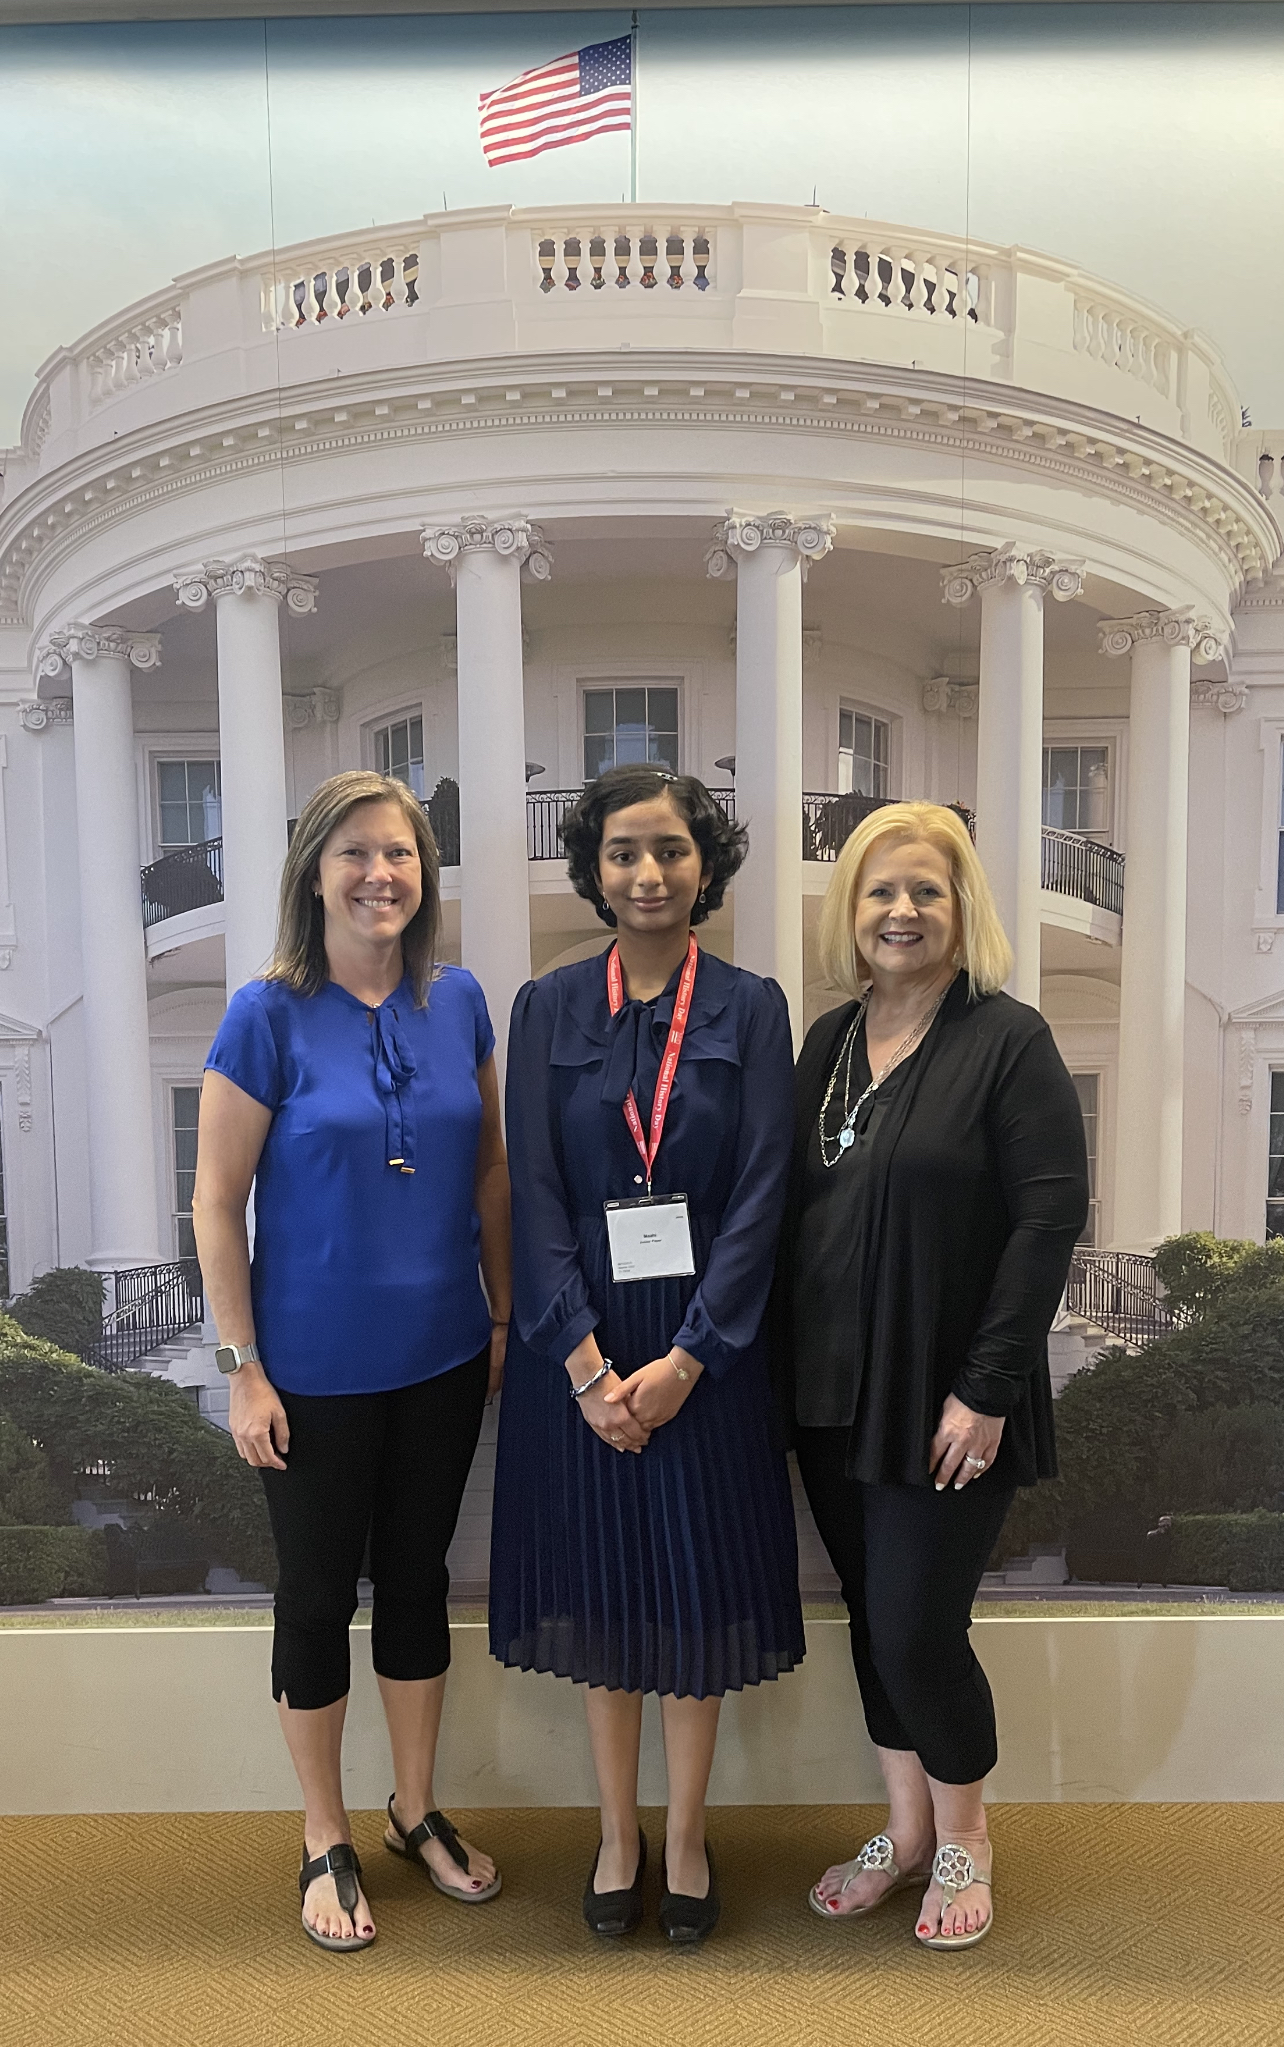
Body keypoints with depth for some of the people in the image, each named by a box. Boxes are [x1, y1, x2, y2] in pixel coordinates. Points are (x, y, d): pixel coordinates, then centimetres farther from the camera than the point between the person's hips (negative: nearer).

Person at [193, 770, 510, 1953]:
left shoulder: (458, 1002, -2)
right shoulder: (271, 1015, -13)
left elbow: (491, 1168, 6)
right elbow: (218, 1203, -10)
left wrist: (504, 1316, 5)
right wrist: (244, 1372, -10)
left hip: (441, 1358, 4)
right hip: (317, 1371, -3)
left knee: (417, 1580, 19)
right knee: (319, 1596, 13)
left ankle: (417, 1813, 40)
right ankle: (326, 1843, 35)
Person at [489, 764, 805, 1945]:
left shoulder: (751, 1009, -2)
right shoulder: (548, 1009, 0)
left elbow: (760, 1196, -7)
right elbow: (534, 1195, -5)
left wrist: (685, 1359, -14)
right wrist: (587, 1362, -13)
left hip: (705, 1348, 0)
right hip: (576, 1347, 1)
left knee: (696, 1584, 10)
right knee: (600, 1582, 12)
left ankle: (687, 1835, 32)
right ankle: (618, 1832, 33)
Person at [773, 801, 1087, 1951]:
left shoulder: (1009, 1042, -10)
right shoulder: (829, 1042, 7)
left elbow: (1050, 1218, -14)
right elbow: (795, 1207, 10)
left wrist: (986, 1390, -17)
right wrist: (786, 1362, 5)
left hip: (945, 1403, -5)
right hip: (832, 1392, 6)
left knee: (918, 1627, 2)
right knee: (872, 1616, 16)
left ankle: (963, 1838, 30)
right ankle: (906, 1830, 38)